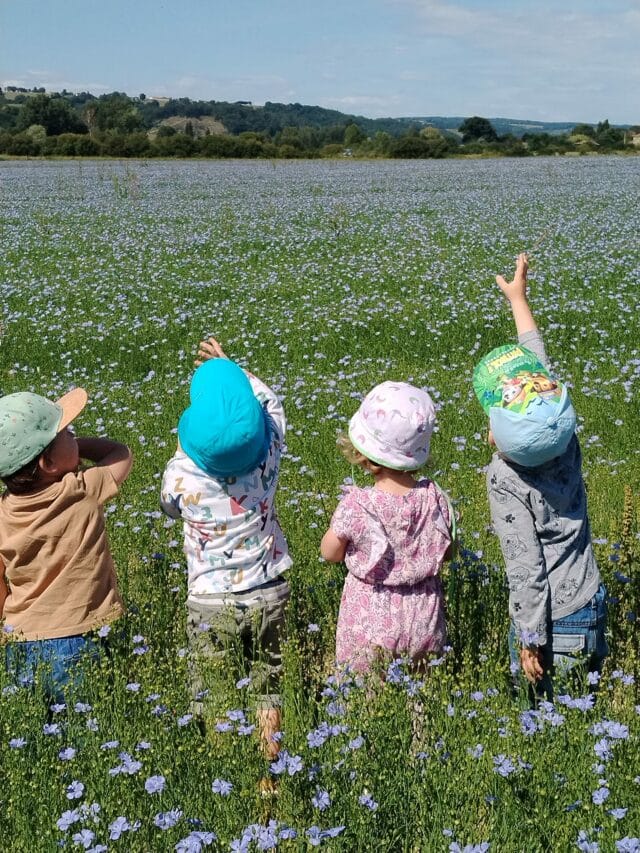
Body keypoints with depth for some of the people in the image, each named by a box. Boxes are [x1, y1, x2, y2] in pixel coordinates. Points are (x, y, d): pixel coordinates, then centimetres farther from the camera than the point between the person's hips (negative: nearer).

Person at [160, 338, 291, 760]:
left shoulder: (180, 472, -19)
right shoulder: (267, 454, -15)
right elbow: (271, 403, 7)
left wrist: (186, 450, 16)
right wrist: (231, 367, 17)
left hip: (211, 603, -2)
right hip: (268, 595, 2)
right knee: (268, 687, 18)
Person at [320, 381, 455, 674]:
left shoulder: (356, 506, -22)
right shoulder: (434, 497, -12)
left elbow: (330, 553, -4)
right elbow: (446, 552, 3)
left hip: (370, 623, -3)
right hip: (423, 622, 3)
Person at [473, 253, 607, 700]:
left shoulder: (506, 478, -22)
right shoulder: (567, 443, -6)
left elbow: (526, 566, -21)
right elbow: (542, 372, 9)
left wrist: (531, 641, -13)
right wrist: (518, 299, 20)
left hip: (551, 618, -6)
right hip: (592, 607, 6)